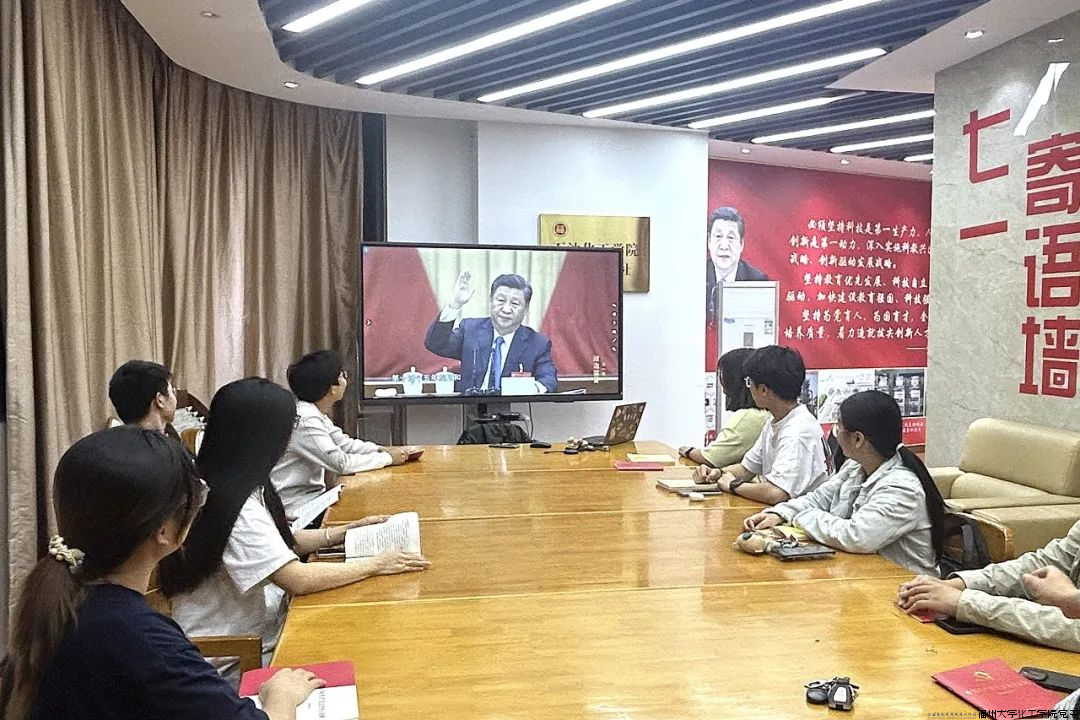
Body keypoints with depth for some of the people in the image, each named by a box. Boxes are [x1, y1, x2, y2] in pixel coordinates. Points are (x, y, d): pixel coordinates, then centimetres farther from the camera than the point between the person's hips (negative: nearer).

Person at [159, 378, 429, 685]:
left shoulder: (231, 487, 3)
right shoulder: (232, 506, -27)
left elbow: (281, 543, 16)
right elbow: (298, 579, -28)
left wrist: (344, 533, 8)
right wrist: (375, 564, -18)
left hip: (252, 632, 8)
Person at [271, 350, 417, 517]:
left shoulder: (316, 412, 5)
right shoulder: (305, 421, -24)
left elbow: (345, 443, 12)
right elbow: (342, 463, -24)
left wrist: (383, 450, -1)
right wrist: (388, 458, -14)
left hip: (313, 494, 9)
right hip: (298, 508, -9)